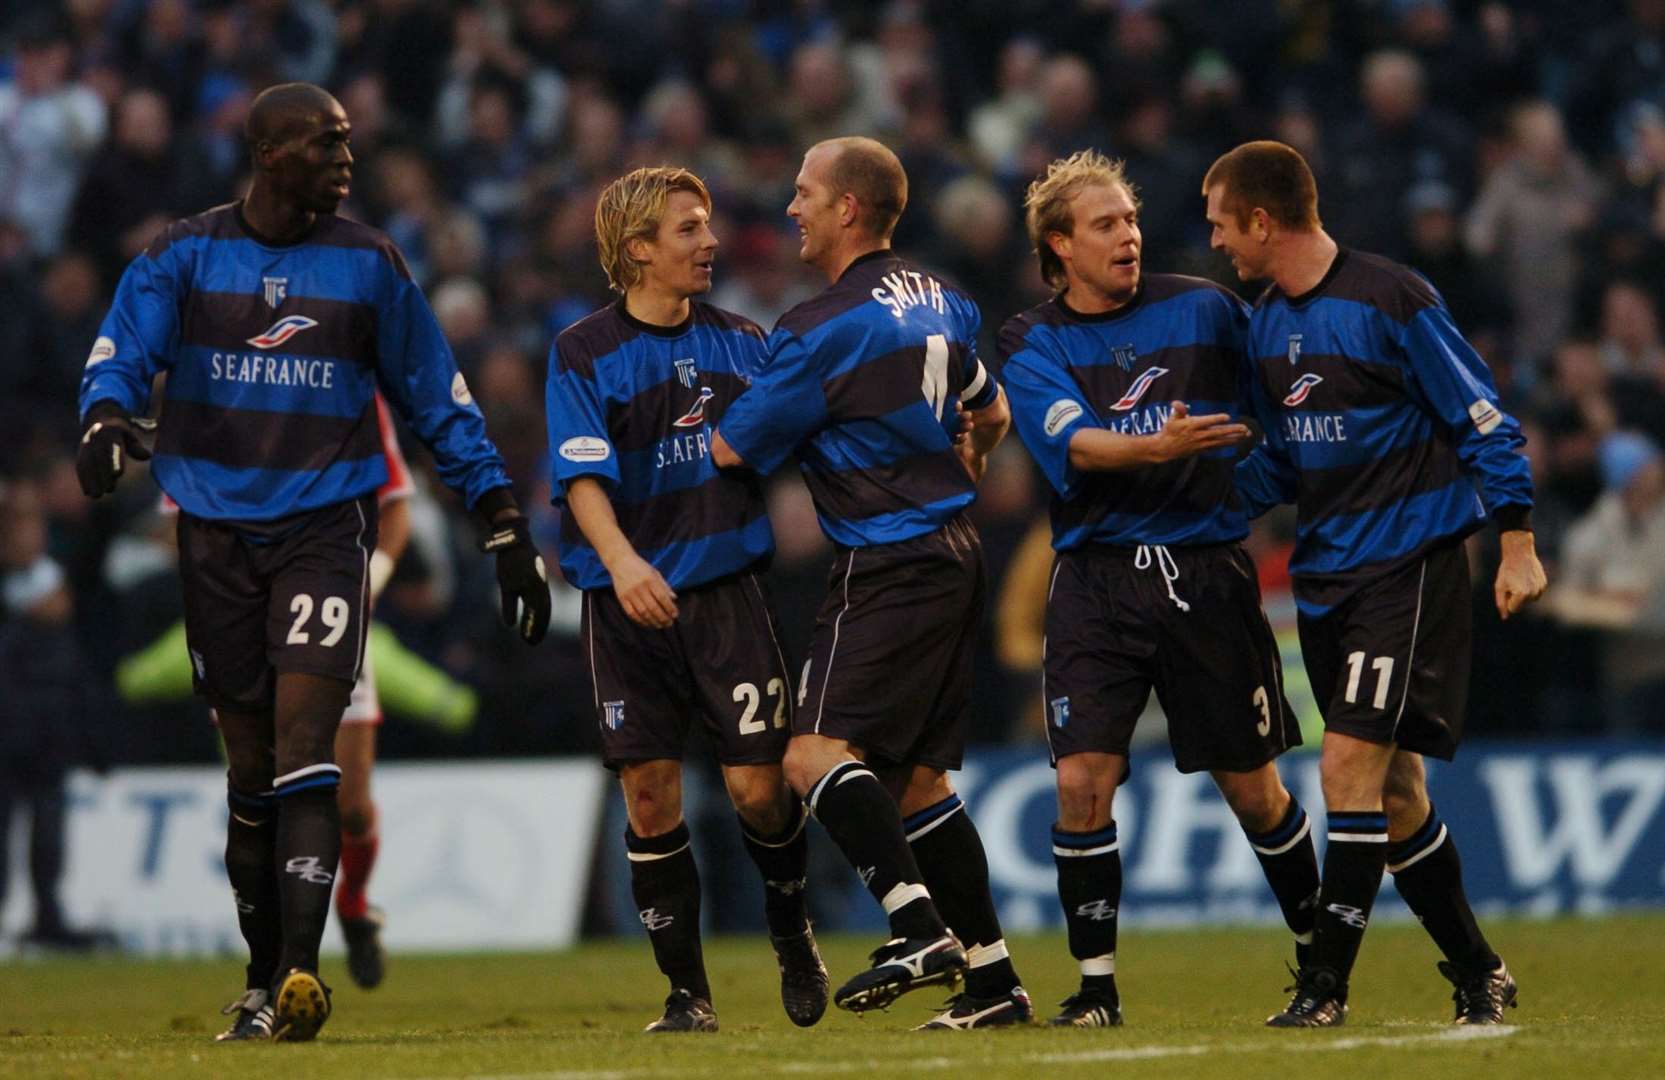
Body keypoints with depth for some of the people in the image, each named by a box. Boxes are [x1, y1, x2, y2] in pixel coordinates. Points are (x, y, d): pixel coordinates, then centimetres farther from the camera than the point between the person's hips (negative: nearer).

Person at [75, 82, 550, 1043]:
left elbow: (439, 403, 12)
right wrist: (108, 422, -31)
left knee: (303, 748, -17)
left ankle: (301, 973, -27)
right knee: (250, 771, 6)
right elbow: (123, 352, -7)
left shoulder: (368, 264, 6)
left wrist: (507, 530, 9)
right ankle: (266, 985, 16)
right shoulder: (184, 257, 5)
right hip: (217, 532, 1)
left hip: (327, 523, -1)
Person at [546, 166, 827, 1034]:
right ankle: (686, 992, 8)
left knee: (758, 785, -6)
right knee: (649, 793, -3)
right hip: (629, 602, -2)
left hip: (727, 588, 2)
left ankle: (791, 934, 22)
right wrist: (620, 560, -30)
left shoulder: (740, 341, 8)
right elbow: (583, 475, -13)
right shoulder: (584, 353, -3)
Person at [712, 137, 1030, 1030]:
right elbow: (989, 416, 29)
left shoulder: (824, 329, -13)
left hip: (887, 569, -9)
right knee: (916, 777, 12)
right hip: (954, 551, 9)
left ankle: (919, 925, -30)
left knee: (817, 754, -17)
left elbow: (731, 452, -6)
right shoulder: (940, 302, 13)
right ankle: (992, 979, 11)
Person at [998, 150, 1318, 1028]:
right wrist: (1157, 445, -31)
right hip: (1097, 582, 0)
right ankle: (1096, 982, 0)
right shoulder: (1032, 344, 2)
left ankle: (1319, 949, 26)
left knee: (1253, 787, 7)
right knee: (1082, 780, -12)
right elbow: (1075, 442, -15)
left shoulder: (1203, 310, 4)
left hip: (1207, 571, 0)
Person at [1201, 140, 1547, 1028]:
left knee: (1351, 765, -15)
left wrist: (1517, 544, -10)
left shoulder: (1391, 300, -12)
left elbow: (1480, 418, -8)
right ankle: (1477, 977, 19)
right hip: (1323, 577, 7)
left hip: (1409, 568, -7)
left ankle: (1325, 984, -11)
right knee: (1392, 788, 8)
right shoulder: (1265, 323, 11)